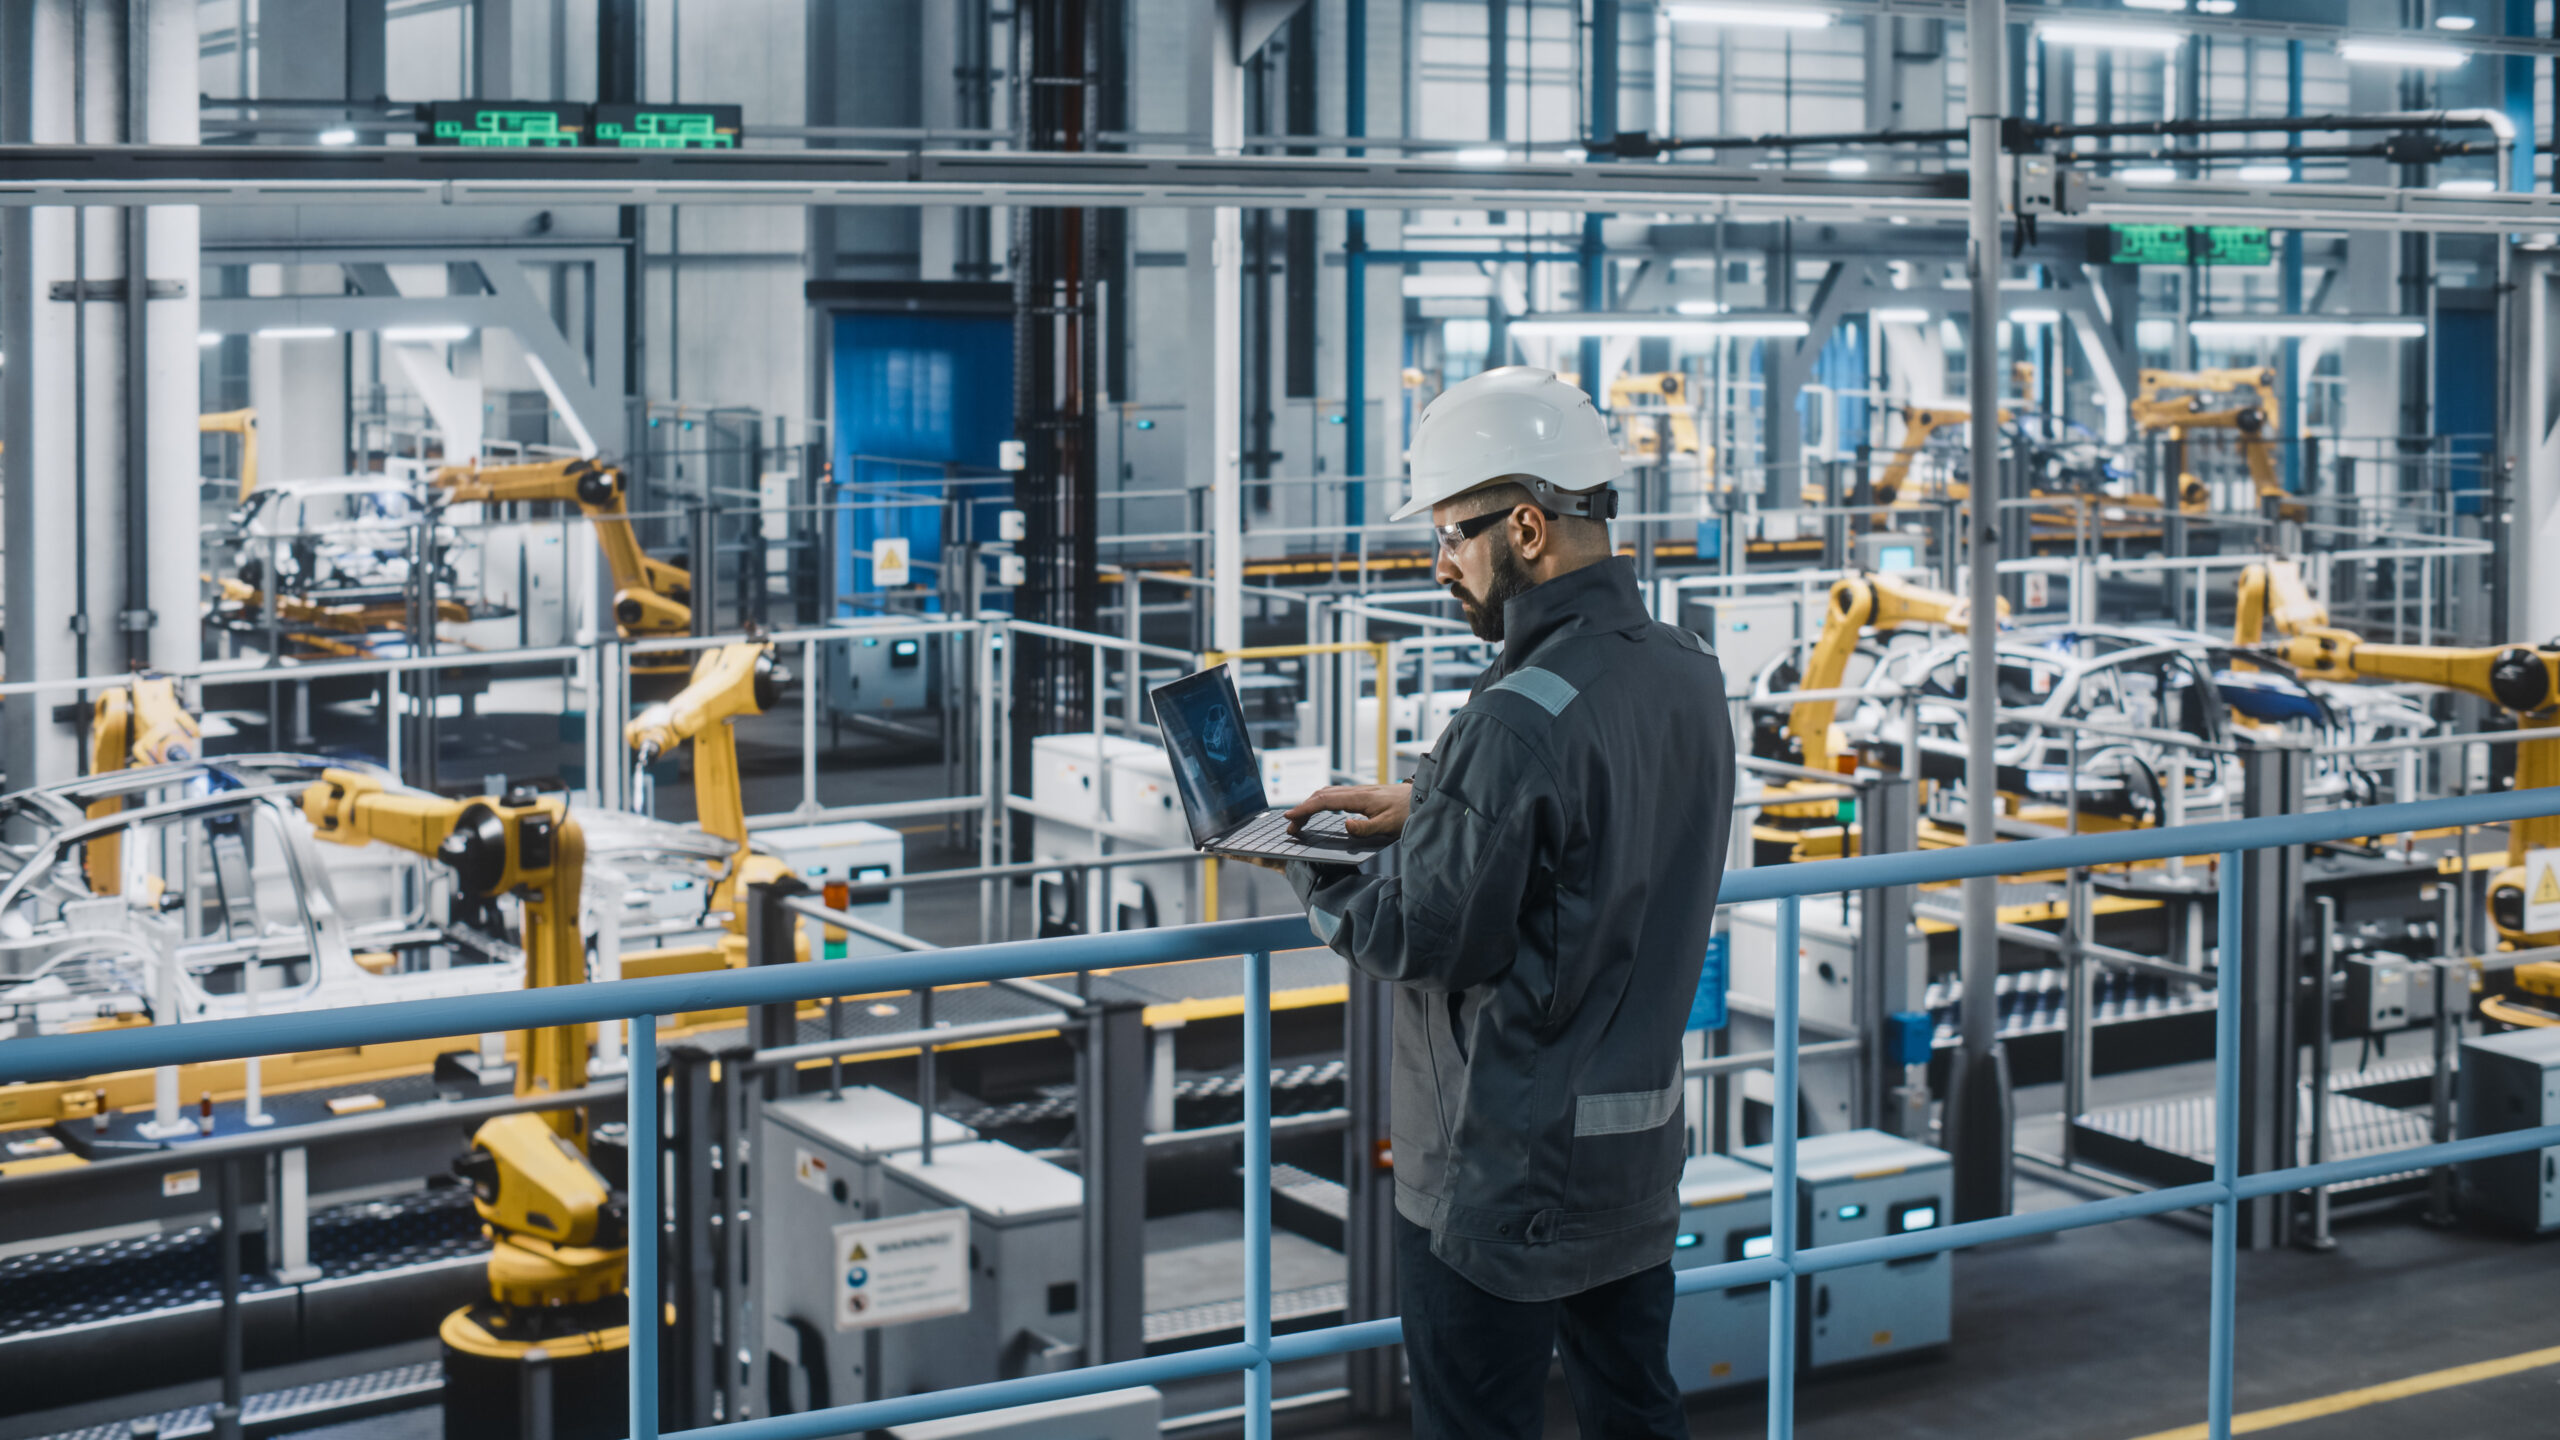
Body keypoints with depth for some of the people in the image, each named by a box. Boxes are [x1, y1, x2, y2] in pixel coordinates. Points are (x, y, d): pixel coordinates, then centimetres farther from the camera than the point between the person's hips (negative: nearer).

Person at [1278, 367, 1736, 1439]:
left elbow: (1431, 942, -20)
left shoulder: (1519, 720, -24)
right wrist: (1427, 807, 12)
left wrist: (1301, 868, -4)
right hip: (1641, 1145, 9)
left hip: (1504, 1169, -8)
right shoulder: (1687, 675, 3)